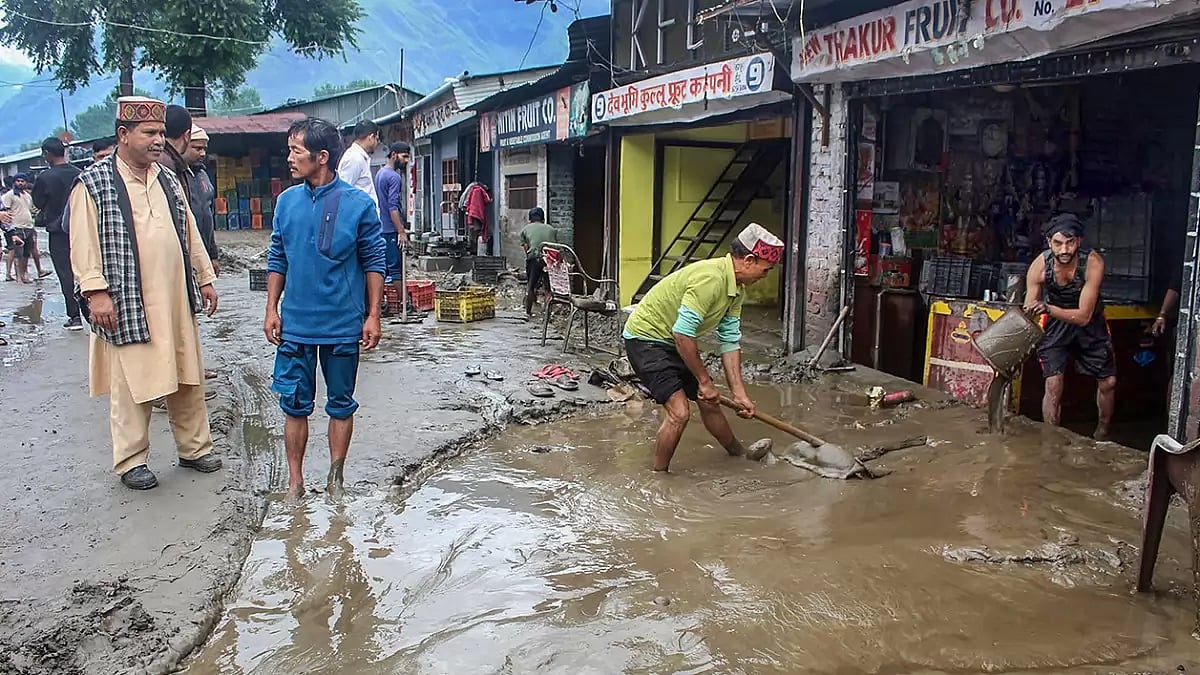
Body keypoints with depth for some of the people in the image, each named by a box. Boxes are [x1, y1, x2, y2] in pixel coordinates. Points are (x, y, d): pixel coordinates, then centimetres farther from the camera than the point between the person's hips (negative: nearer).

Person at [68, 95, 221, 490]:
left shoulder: (169, 182, 13)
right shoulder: (94, 184, -5)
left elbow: (190, 235, 18)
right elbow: (84, 243, -9)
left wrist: (205, 279, 17)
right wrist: (96, 292, -16)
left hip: (176, 302, 6)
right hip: (128, 307, -5)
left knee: (187, 377, 11)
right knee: (132, 384, 2)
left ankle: (194, 447, 25)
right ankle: (130, 461, 15)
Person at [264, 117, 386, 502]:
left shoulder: (358, 204, -8)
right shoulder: (287, 201, 3)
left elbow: (374, 263, -3)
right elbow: (277, 260, 10)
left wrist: (373, 315, -6)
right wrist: (272, 308, 5)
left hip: (343, 326, -3)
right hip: (295, 325, 3)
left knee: (341, 404, 10)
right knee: (294, 403, 8)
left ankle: (336, 477, 24)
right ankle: (295, 481, 21)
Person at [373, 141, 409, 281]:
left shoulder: (380, 173, 16)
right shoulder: (394, 177, -13)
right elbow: (393, 207, -20)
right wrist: (401, 231, -21)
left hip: (380, 227, 10)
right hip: (391, 229, -10)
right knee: (395, 268, -9)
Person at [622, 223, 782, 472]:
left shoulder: (737, 288, 1)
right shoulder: (710, 279, -30)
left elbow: (730, 341, 5)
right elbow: (682, 335, -30)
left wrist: (739, 393, 1)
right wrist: (704, 381, -19)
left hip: (672, 342, 10)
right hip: (646, 337, -10)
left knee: (709, 402, 17)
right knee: (679, 411, -18)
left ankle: (739, 453, 39)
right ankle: (658, 477, 0)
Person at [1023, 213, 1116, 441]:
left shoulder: (1093, 262, -30)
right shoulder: (1039, 265, -27)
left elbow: (1084, 316, -30)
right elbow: (1028, 312, -20)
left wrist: (1048, 309, -47)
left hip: (1088, 321, 1)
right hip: (1055, 322, -1)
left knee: (1108, 381, 8)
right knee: (1053, 384, -11)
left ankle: (1102, 433, 32)